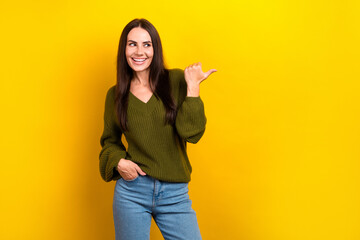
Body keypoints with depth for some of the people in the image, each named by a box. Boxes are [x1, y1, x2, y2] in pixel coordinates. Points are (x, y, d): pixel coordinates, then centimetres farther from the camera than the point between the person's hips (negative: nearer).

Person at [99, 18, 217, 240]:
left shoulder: (177, 80, -1)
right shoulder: (115, 95, 4)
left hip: (175, 194, -1)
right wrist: (118, 161, -4)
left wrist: (192, 88, -13)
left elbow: (192, 133, -10)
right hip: (132, 190, 1)